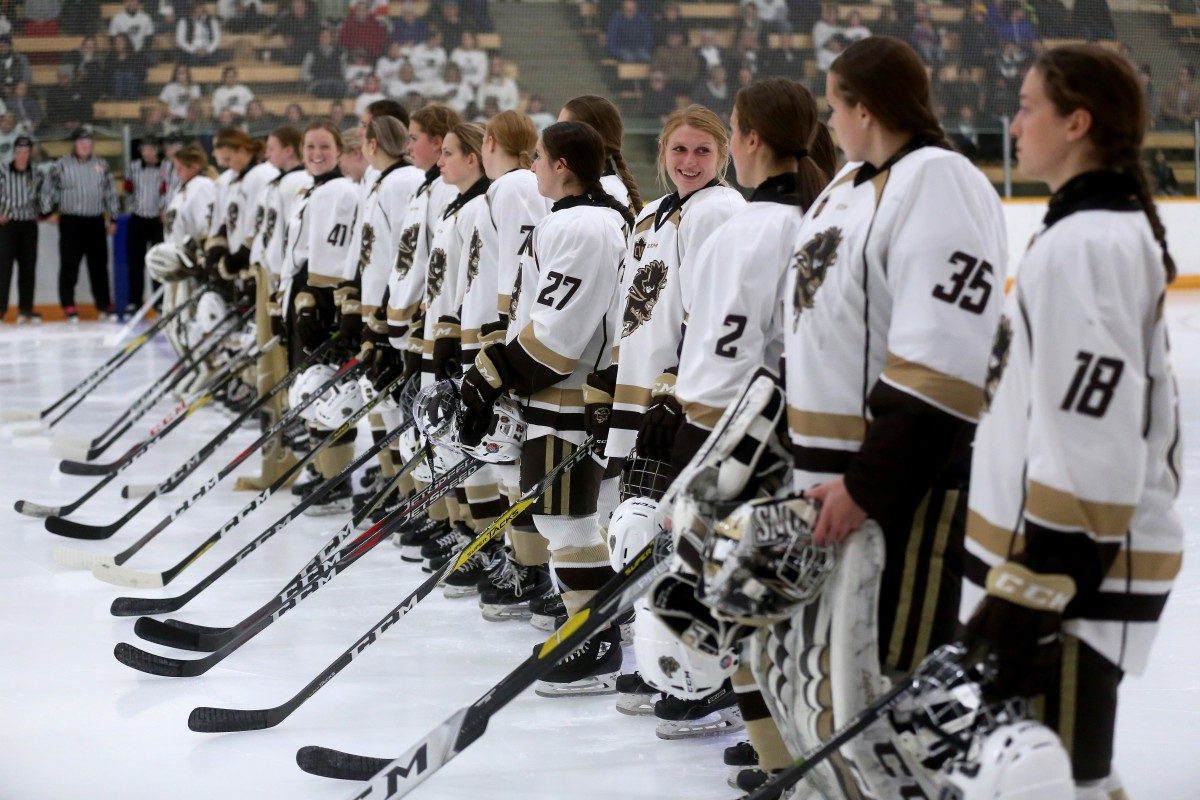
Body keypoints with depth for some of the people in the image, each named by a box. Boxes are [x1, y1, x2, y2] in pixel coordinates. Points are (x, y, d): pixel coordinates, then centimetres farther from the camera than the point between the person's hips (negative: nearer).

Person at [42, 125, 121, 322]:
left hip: (96, 222, 3)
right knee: (69, 265, -1)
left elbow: (110, 193, 15)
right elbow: (48, 190, 5)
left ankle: (104, 305, 15)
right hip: (71, 222, -3)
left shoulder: (102, 165, 10)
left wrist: (113, 218, 13)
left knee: (99, 265, 7)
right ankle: (68, 306, 4)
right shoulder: (61, 165, -1)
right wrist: (48, 211, 0)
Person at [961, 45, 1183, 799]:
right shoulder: (1119, 229, 14)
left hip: (1072, 567, -11)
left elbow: (1086, 442, -24)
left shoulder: (1083, 244, -18)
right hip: (1081, 552, 11)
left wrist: (1031, 591, -24)